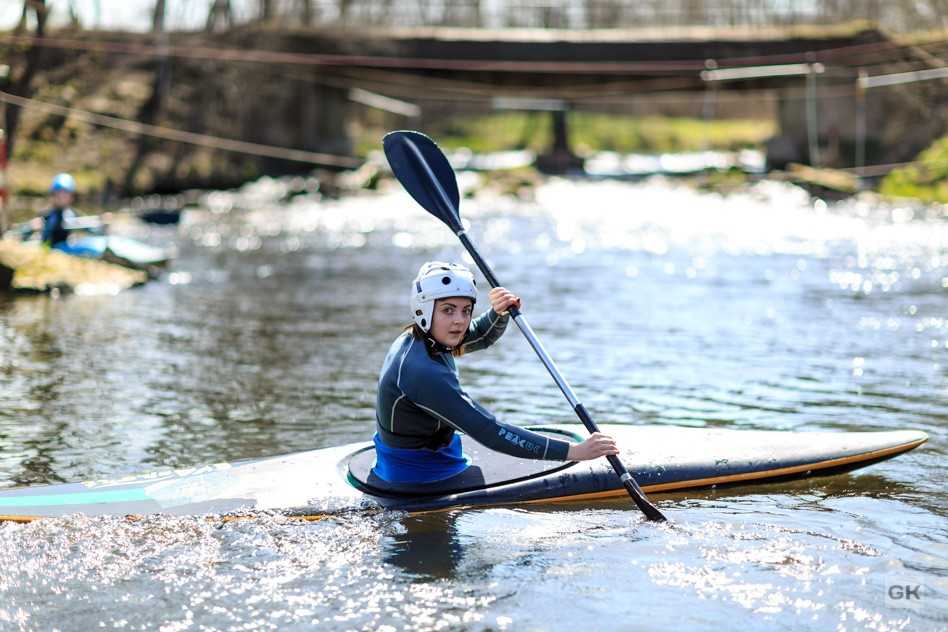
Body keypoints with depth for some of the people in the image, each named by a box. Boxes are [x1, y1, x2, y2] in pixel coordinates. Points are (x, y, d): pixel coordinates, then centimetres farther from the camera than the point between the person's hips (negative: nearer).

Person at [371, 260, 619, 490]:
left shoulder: (415, 339, 0)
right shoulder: (422, 371, -29)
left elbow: (483, 335, 16)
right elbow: (489, 432, -32)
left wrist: (500, 312, -8)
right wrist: (574, 451, -33)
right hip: (416, 485, -10)